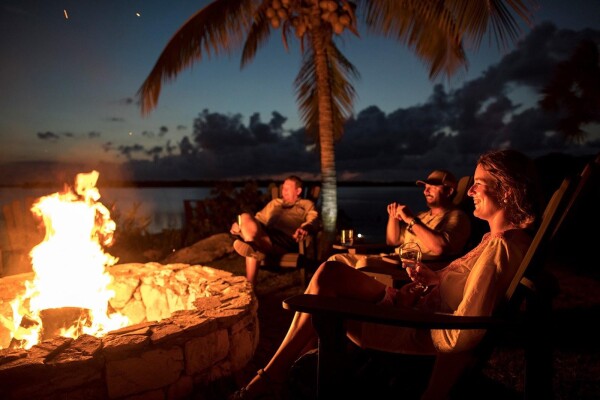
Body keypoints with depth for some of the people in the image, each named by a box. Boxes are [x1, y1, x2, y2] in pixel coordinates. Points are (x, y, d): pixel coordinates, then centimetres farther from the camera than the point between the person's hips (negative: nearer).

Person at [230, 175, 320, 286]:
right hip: (265, 235, 4)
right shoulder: (275, 202, 37)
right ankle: (253, 246, -48)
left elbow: (314, 221, 0)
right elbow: (260, 218, 32)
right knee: (245, 217, -28)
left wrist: (305, 228, -27)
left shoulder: (307, 204, 21)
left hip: (286, 240, -4)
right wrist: (240, 225, 10)